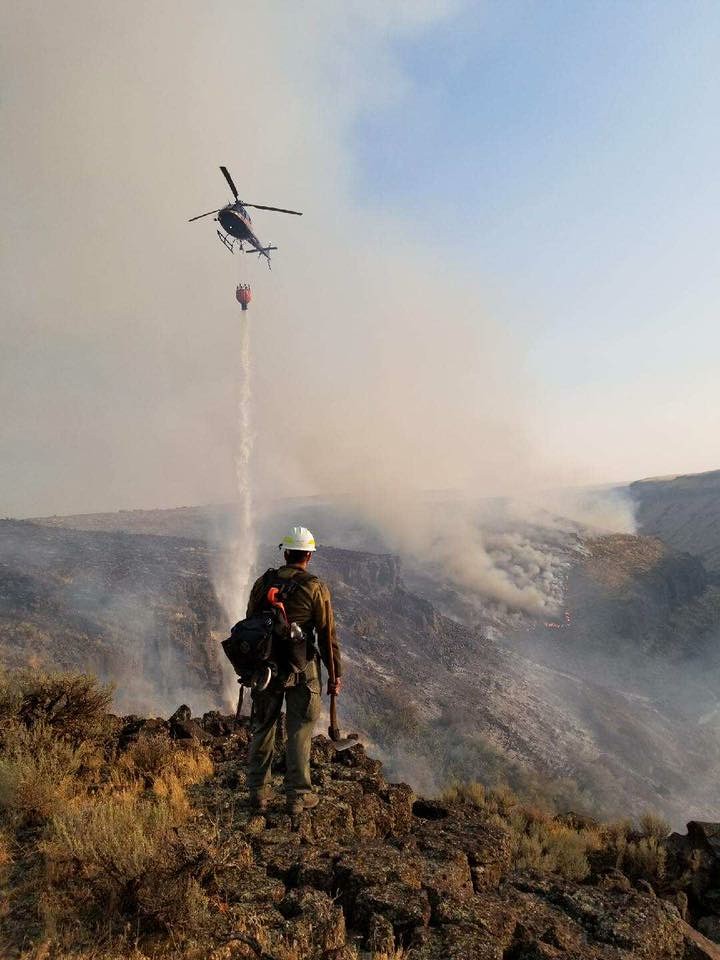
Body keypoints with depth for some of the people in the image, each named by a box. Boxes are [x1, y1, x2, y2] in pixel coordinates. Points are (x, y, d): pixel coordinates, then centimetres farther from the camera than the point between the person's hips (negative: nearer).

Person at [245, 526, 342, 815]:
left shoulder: (263, 582, 2)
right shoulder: (316, 588, -9)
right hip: (302, 669, -3)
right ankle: (297, 796, 16)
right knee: (299, 732, 8)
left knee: (262, 728, 16)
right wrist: (335, 675, 1)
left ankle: (258, 792, 25)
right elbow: (327, 635, -8)